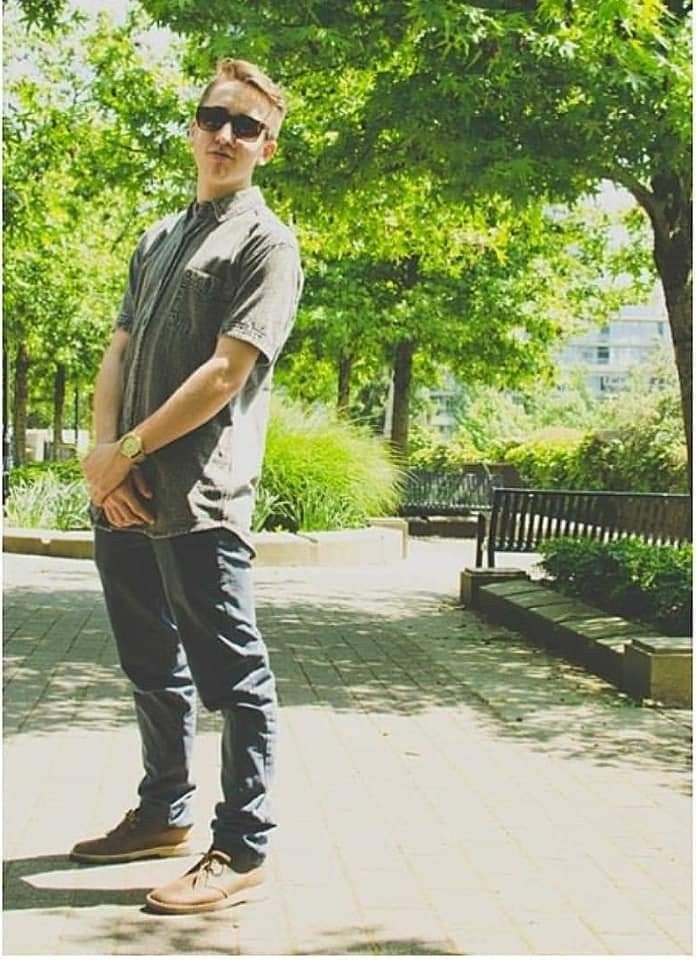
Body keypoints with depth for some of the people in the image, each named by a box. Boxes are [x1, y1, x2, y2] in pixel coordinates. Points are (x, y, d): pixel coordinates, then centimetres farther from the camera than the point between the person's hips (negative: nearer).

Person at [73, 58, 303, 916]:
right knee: (151, 665, 18)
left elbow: (227, 372, -13)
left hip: (199, 500, -8)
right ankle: (163, 814, 33)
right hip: (123, 498, 8)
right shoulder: (157, 240, 20)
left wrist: (128, 451, -11)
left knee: (230, 674, -1)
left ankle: (241, 850, 9)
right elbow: (117, 355, 14)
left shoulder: (265, 242, -2)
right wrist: (101, 457, -3)